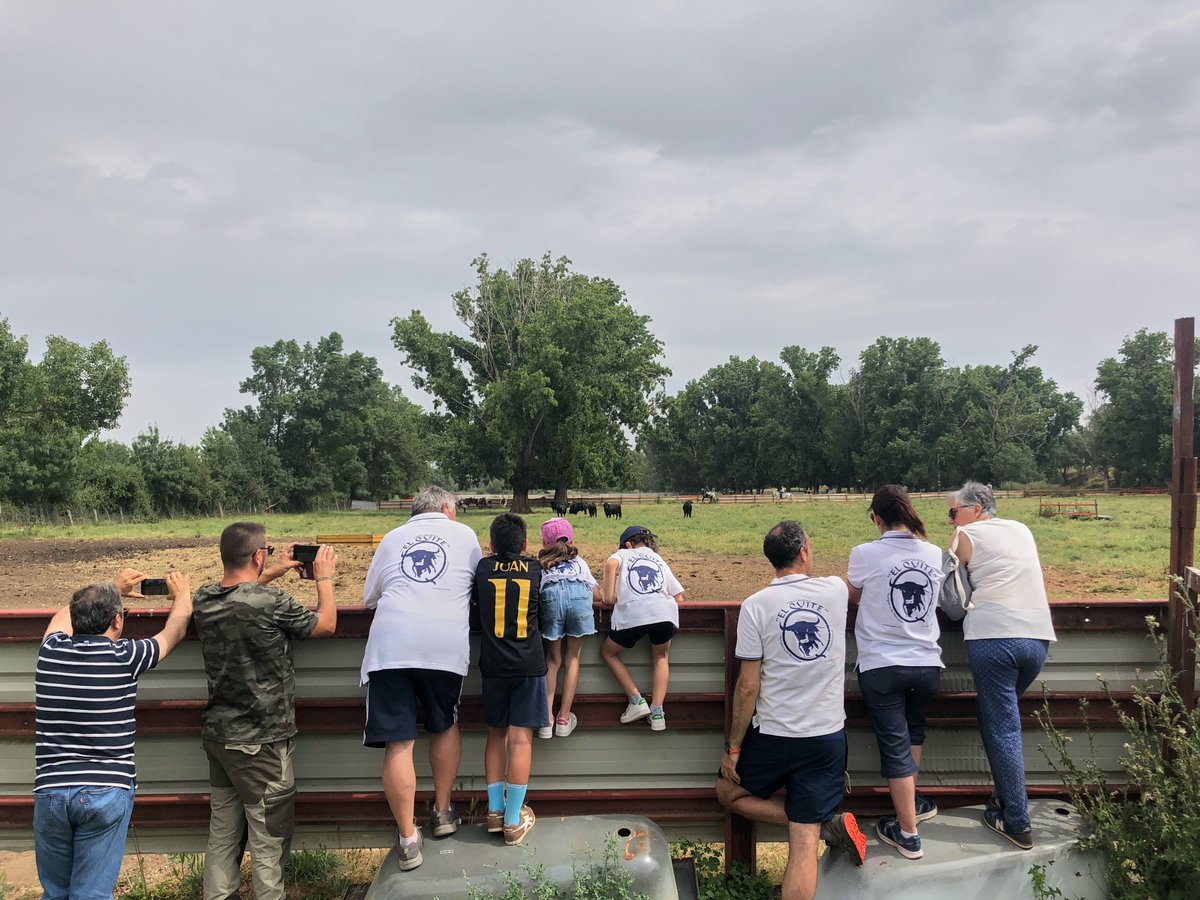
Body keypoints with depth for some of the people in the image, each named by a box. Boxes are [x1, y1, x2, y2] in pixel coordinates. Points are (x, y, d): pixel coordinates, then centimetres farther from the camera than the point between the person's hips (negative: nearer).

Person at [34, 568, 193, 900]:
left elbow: (63, 615, 27)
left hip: (50, 789, 4)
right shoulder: (124, 657, -8)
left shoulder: (50, 651, 1)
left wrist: (113, 590, 40)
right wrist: (182, 595, 32)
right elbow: (173, 632, 12)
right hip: (107, 791, -4)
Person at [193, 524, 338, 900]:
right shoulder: (272, 603, -22)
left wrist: (273, 572, 22)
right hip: (261, 743, -7)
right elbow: (326, 624, -6)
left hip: (217, 737, 7)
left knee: (222, 835, 17)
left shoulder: (204, 599, -3)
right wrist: (324, 577, 6)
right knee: (269, 842, 5)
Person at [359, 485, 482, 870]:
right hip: (446, 646, 0)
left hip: (390, 646, 0)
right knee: (446, 725, 23)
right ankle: (443, 812, 32)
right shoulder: (463, 534, 17)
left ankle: (408, 839, 6)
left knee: (398, 743, 3)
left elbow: (369, 597, 26)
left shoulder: (392, 538, 20)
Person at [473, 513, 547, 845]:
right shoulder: (536, 568, 2)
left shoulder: (483, 567, 2)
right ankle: (514, 820, 2)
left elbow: (473, 601, 17)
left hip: (493, 665, 2)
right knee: (520, 737, -1)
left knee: (496, 733, 16)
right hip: (528, 664, -1)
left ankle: (495, 809, 17)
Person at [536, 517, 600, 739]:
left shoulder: (540, 563, 34)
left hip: (550, 596, 0)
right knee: (572, 658, 14)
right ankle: (564, 719, 12)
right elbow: (597, 595, 32)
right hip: (579, 595, 1)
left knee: (553, 659, 14)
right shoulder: (579, 561, 36)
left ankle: (546, 719, 6)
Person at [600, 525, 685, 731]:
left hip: (633, 615, -3)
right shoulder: (660, 561, 32)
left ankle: (637, 701, 12)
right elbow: (679, 598, 25)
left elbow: (611, 564, -4)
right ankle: (657, 712, 12)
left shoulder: (624, 554, 22)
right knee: (661, 658, 28)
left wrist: (608, 595, 0)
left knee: (608, 652, 22)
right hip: (665, 613, 3)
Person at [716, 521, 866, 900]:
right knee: (803, 844, 8)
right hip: (828, 737, 3)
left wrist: (733, 747, -1)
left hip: (774, 736, -3)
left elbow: (748, 687, -10)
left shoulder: (756, 605, -11)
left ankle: (823, 823, 6)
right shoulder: (836, 590, -3)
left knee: (729, 793, 22)